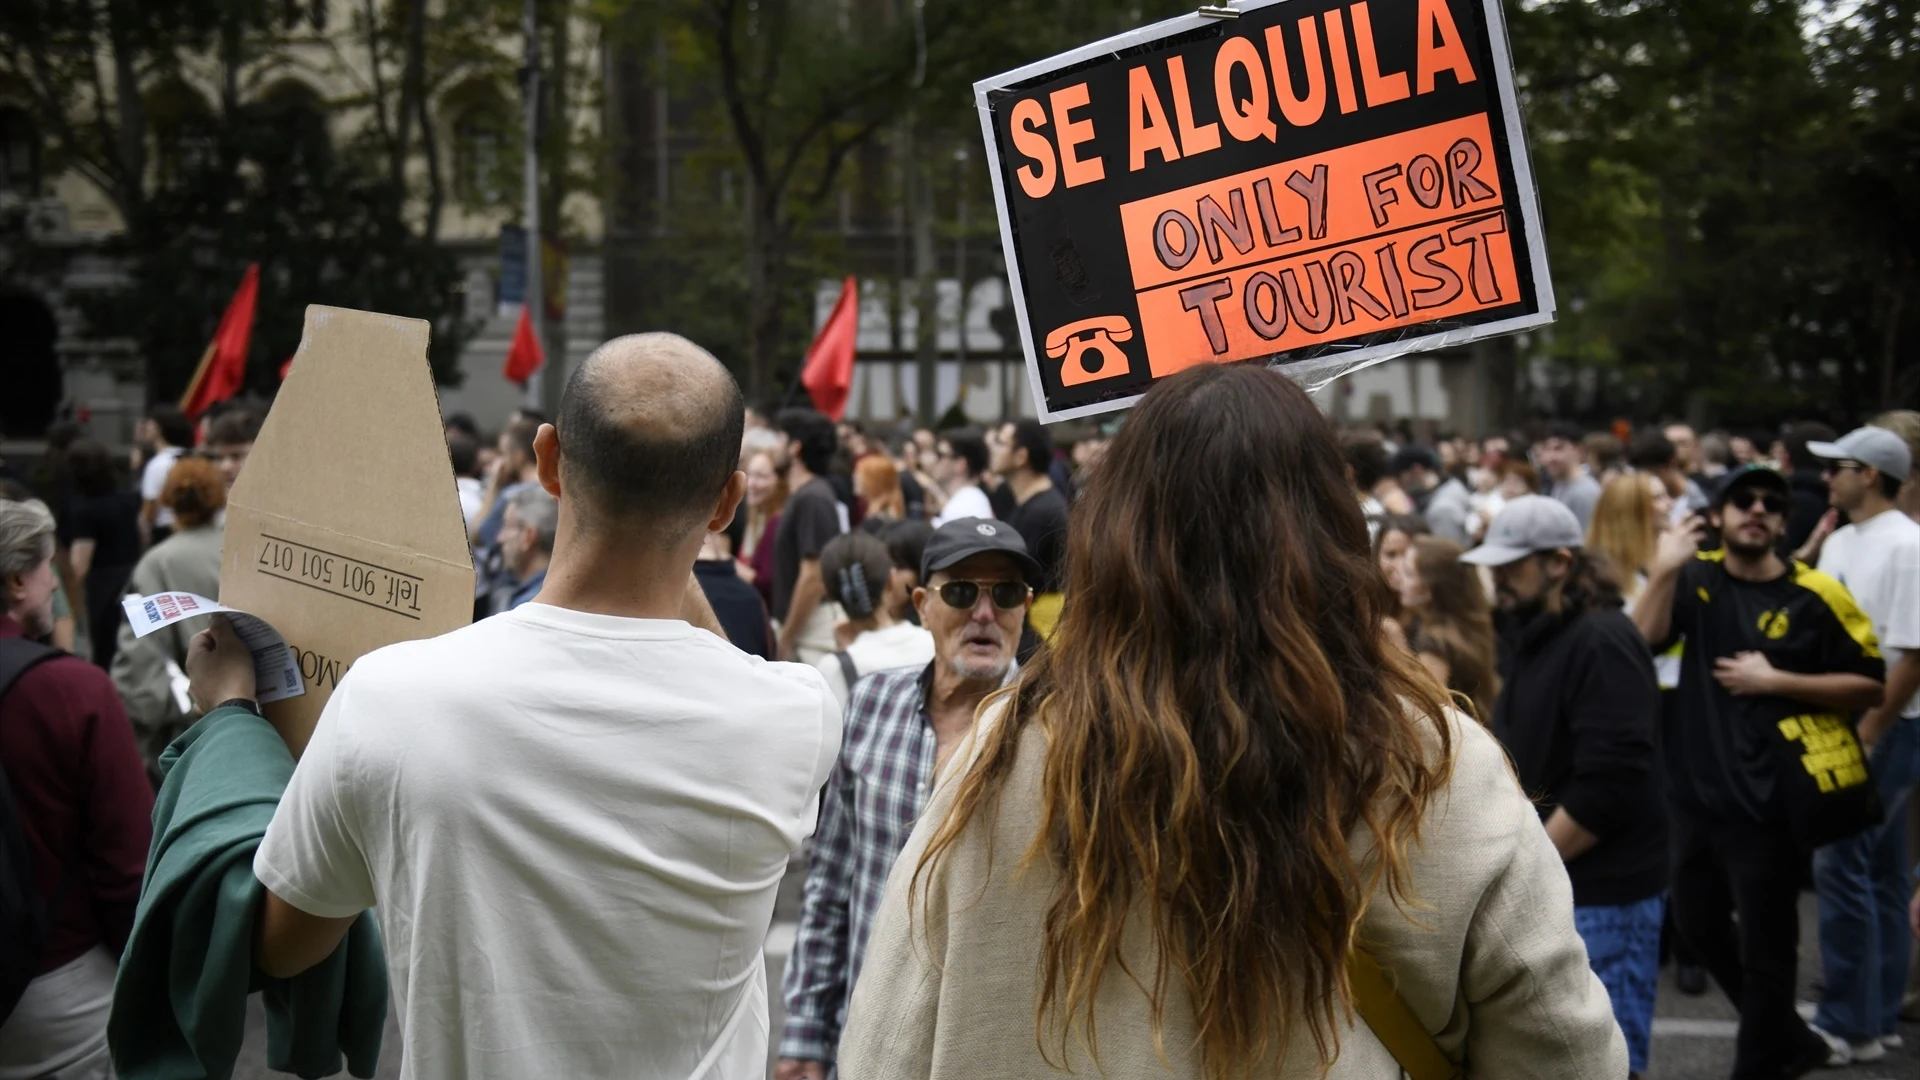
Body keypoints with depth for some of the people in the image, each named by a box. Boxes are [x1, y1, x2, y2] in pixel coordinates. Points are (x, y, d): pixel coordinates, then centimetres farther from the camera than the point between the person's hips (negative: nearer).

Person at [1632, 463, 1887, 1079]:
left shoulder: (1815, 596, -8)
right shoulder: (1694, 577, 3)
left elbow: (1870, 685, -8)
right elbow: (1642, 642, -11)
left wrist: (1774, 681, -15)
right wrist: (1665, 569, -23)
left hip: (1766, 801, -5)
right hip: (1694, 790, 5)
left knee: (1764, 947, 4)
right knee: (1697, 928, 20)